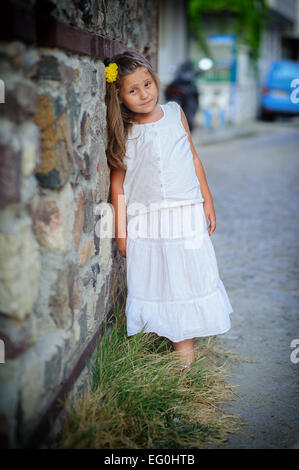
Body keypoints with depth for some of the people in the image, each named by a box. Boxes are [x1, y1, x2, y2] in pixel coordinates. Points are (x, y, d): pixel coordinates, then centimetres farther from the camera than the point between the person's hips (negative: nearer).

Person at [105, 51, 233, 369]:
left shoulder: (175, 114, 3)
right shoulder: (124, 133, -3)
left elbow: (193, 159, 11)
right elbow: (118, 181, 0)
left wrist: (207, 201, 11)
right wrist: (121, 230, 0)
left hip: (186, 214, 2)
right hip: (144, 220, -1)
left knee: (187, 274, 5)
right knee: (151, 278, 4)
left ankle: (184, 338, 19)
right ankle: (154, 333, 18)